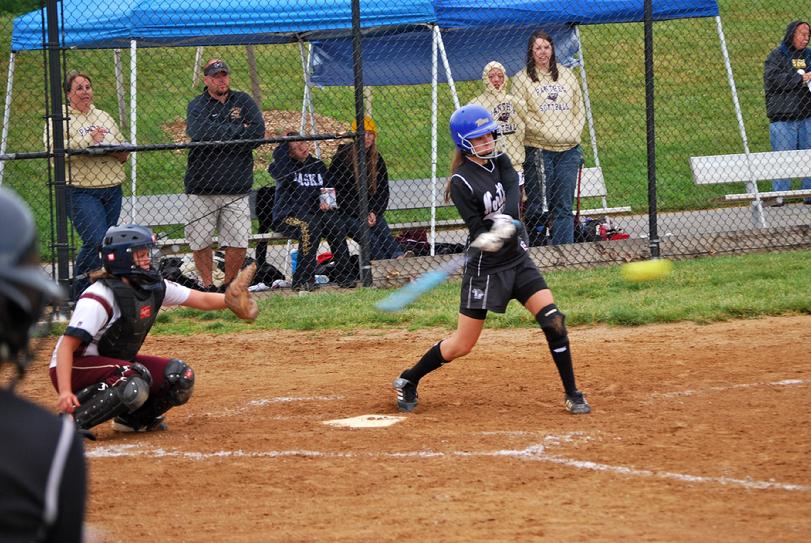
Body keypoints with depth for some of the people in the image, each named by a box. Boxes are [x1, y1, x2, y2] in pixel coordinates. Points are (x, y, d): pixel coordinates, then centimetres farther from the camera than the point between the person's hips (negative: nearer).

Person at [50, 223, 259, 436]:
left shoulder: (153, 287, -2)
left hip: (117, 362, 8)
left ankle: (131, 418, 15)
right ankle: (70, 423, -25)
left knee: (180, 377, -2)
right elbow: (67, 345, -30)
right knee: (135, 384, -34)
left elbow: (202, 300, -2)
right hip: (75, 369, -8)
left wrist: (229, 300, -23)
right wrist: (65, 392, -41)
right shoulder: (100, 296, -26)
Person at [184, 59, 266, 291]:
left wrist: (220, 137, -9)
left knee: (239, 242, -1)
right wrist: (238, 131, -10)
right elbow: (200, 134, -18)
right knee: (200, 241, 1)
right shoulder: (197, 106, 3)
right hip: (202, 188, -1)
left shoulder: (243, 102, 8)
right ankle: (207, 286, 15)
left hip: (237, 187, 1)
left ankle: (229, 284, 17)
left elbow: (257, 134, -6)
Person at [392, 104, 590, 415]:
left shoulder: (499, 162, 3)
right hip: (484, 269, -5)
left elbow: (512, 195, -14)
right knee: (462, 345, 1)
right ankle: (407, 382, 21)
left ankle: (572, 394, 1)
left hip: (517, 259, 5)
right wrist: (487, 239, -38)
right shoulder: (462, 182, -15)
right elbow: (477, 232, -16)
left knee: (552, 320, -9)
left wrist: (505, 222, -33)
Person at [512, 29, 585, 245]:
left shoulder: (567, 75, 15)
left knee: (564, 207, 1)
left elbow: (579, 110, 17)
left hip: (568, 150, 3)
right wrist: (548, 132, -12)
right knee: (535, 206, -4)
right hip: (537, 149, -3)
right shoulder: (522, 79, 2)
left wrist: (573, 133, 1)